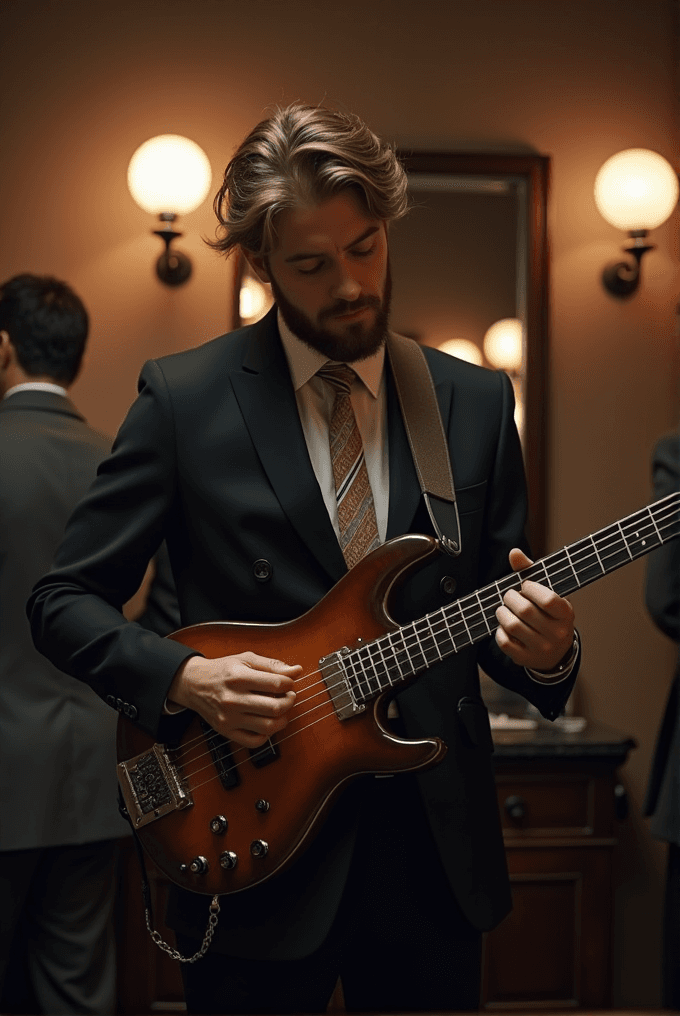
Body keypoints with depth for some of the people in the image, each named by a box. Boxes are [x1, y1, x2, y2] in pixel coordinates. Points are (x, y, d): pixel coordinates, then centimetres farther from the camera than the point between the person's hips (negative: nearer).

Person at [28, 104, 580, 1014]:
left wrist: (543, 651, -13)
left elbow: (506, 605, 9)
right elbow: (63, 601, -2)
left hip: (436, 845, 3)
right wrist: (183, 676, -19)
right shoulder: (183, 398, -5)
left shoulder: (477, 402, 4)